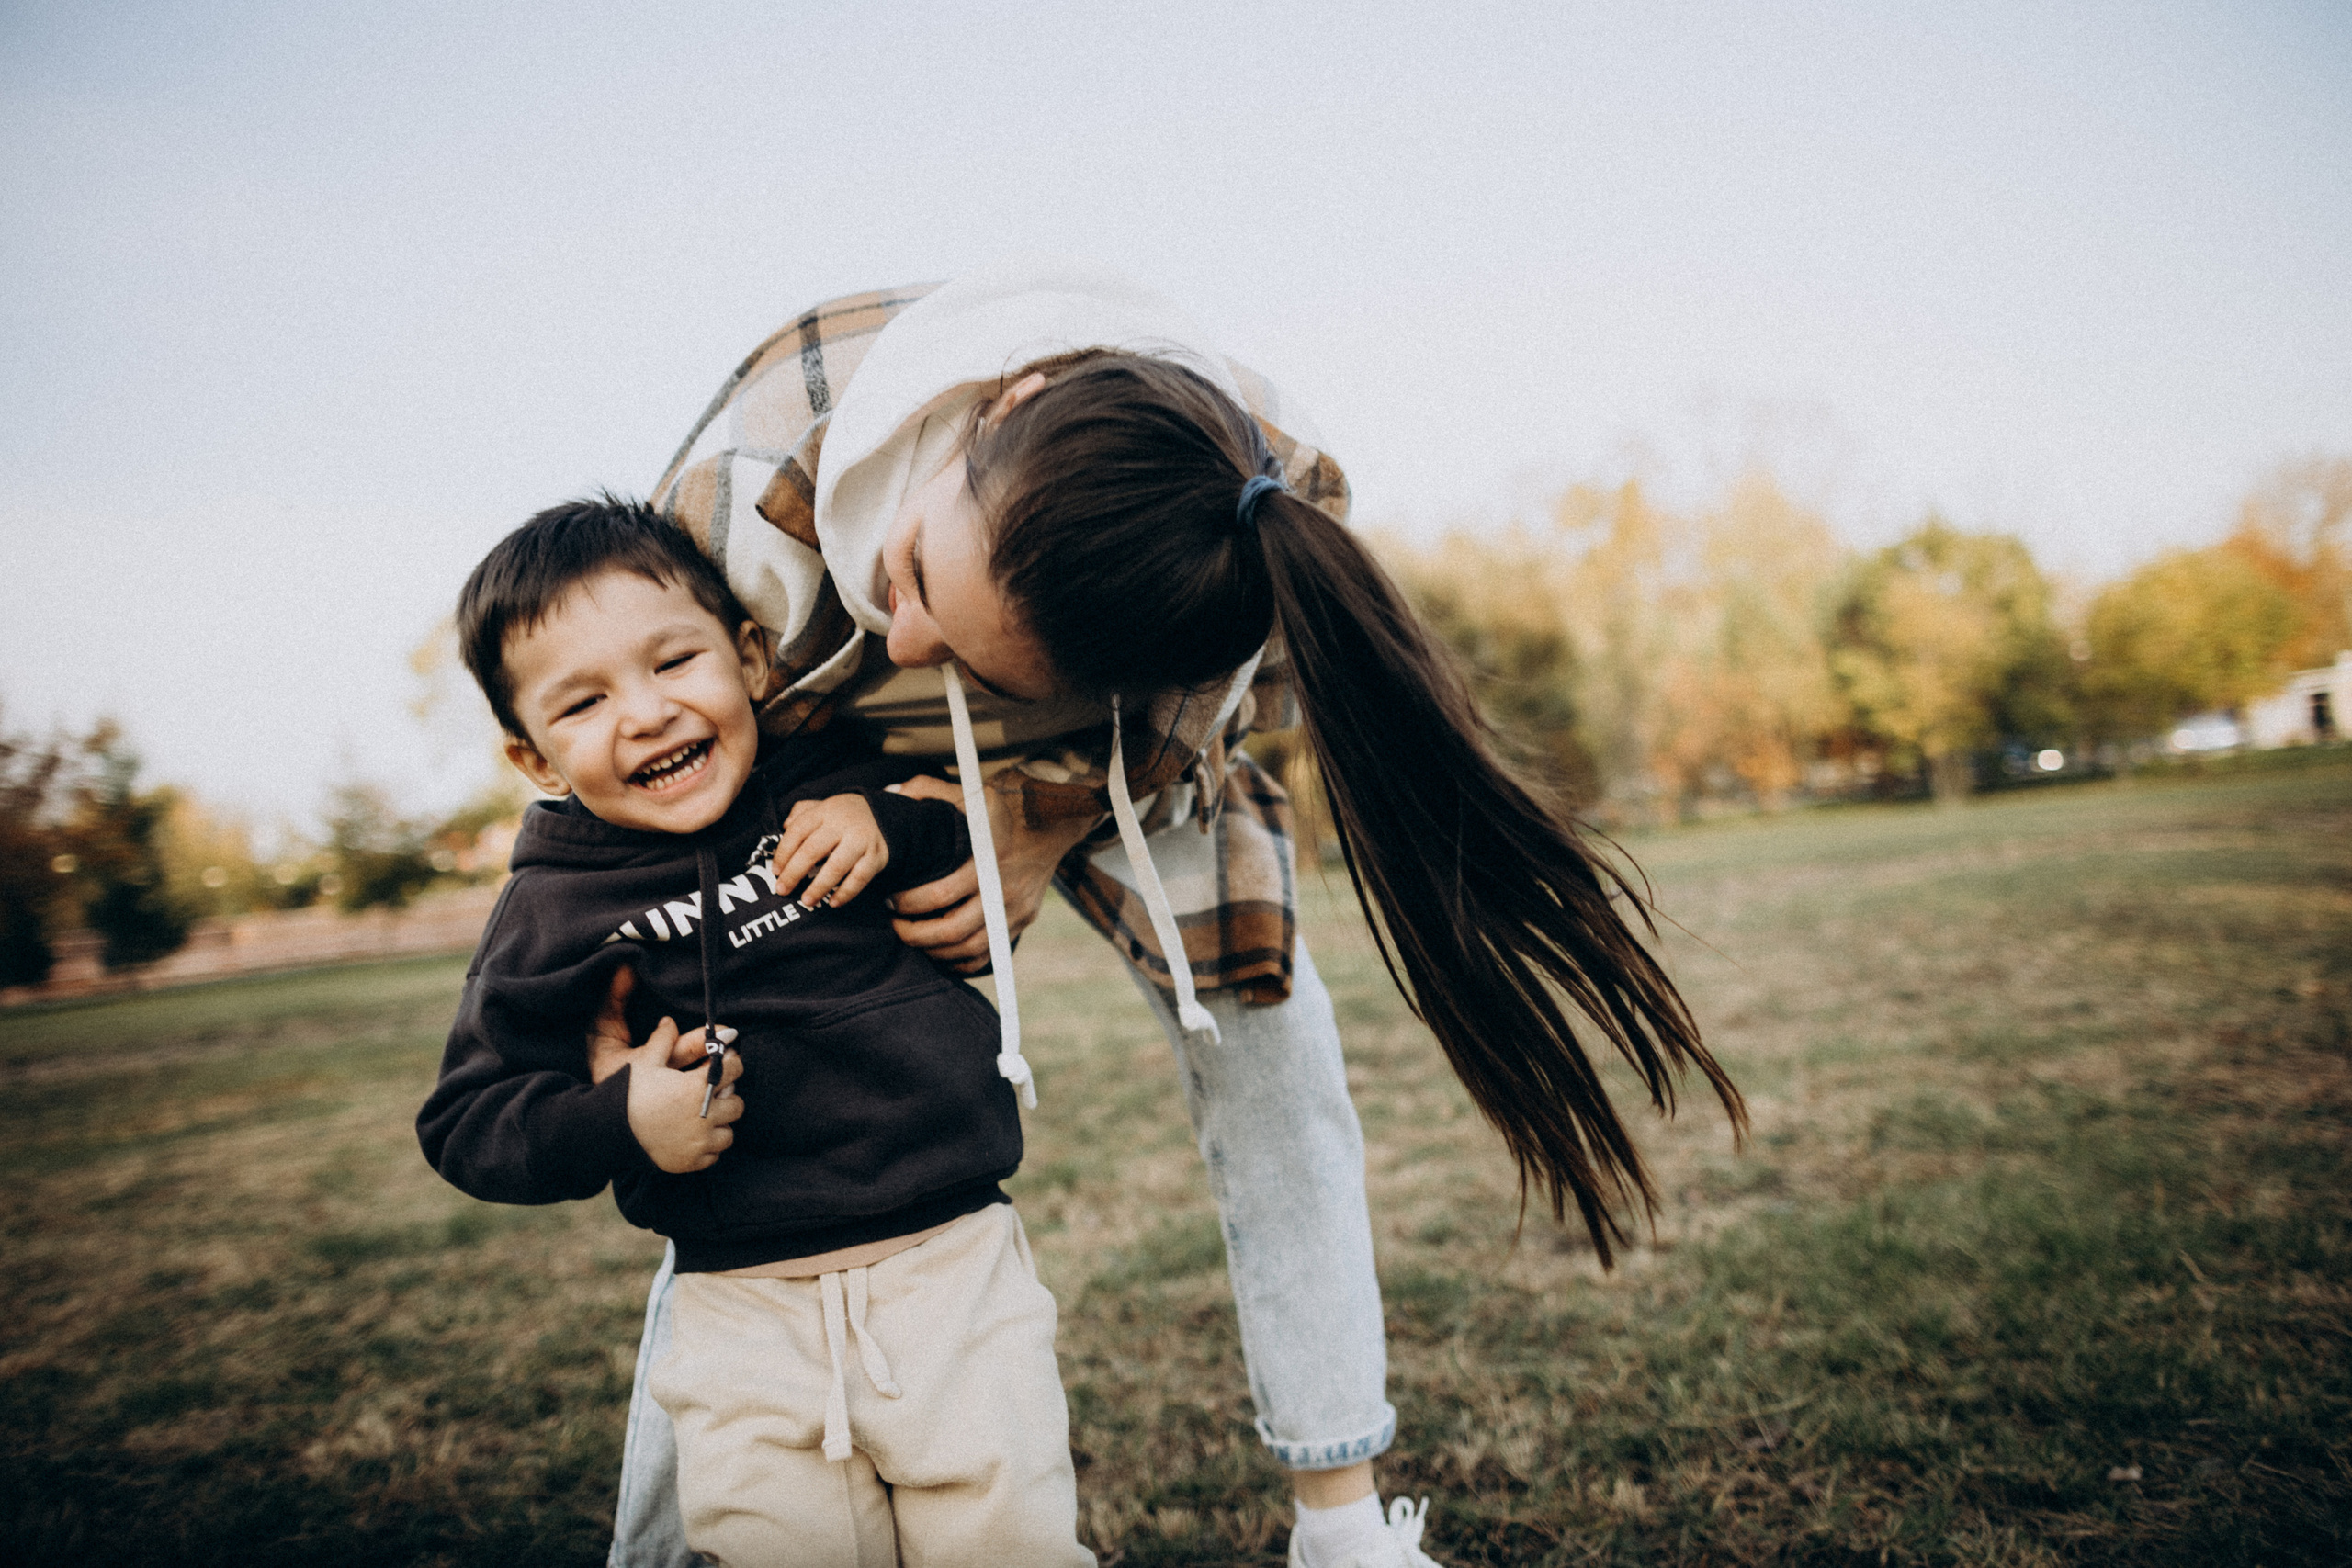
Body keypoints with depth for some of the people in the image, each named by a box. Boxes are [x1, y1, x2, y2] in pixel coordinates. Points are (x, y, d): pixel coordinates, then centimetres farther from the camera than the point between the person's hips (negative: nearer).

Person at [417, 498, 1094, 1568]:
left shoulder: (841, 777, 0)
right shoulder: (555, 908, -2)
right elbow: (463, 1122, 3)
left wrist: (896, 831, -10)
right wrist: (616, 1124, -15)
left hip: (954, 1254, 0)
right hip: (745, 1311, 0)